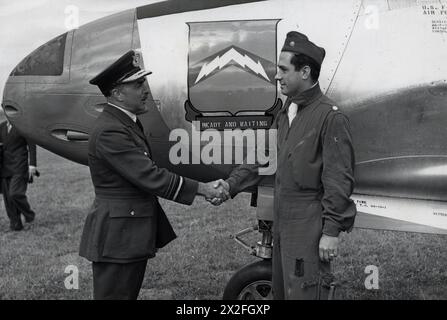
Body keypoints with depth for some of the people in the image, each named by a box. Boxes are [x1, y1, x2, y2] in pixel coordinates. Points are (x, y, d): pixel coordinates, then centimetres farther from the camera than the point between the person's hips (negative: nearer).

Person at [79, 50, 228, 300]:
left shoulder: (129, 122, 11)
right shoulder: (110, 131, -21)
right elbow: (149, 177, -24)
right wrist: (201, 189, -19)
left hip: (133, 235, 10)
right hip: (116, 236, -10)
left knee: (129, 292, 16)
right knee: (115, 294, -1)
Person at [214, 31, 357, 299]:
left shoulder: (330, 116, -14)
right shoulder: (286, 114, 14)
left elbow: (339, 179, -16)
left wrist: (332, 231, -17)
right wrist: (231, 184, 7)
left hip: (310, 226, -9)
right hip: (282, 222, 9)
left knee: (304, 293, -6)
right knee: (280, 290, 17)